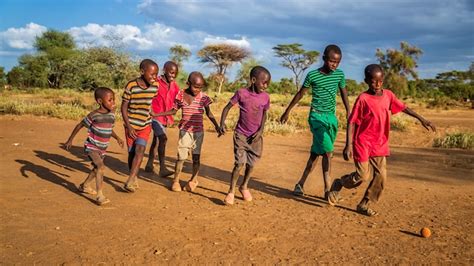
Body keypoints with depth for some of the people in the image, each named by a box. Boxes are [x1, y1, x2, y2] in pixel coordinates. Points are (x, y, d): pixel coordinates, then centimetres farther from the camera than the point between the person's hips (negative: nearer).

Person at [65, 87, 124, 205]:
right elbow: (80, 125, -6)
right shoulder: (94, 115, -18)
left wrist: (117, 138, 7)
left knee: (96, 169, 24)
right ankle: (100, 196, -23)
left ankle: (84, 186, 49)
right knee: (101, 167, -24)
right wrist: (70, 140, -2)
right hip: (91, 146, -7)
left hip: (102, 148, 7)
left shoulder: (111, 114, -1)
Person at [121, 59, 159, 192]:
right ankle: (134, 179, 23)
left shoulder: (155, 86, -8)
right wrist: (128, 126, -15)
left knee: (140, 150, -14)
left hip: (145, 125, 1)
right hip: (131, 125, -1)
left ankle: (130, 181, -13)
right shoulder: (131, 86, -16)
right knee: (132, 152, 7)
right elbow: (124, 107, -10)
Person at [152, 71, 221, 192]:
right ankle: (176, 181, 12)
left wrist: (216, 126, 0)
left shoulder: (203, 97, -5)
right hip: (185, 130, -1)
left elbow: (209, 113, 8)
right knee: (181, 156, -4)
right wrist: (156, 114, 5)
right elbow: (174, 110, 8)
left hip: (198, 131, 1)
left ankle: (193, 180, 26)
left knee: (196, 157, 8)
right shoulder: (181, 95, -5)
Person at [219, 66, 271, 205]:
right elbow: (227, 107, -6)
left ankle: (244, 186, 34)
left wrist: (260, 131, -5)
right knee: (239, 163, -11)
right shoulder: (241, 93, -15)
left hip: (256, 136, 3)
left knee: (251, 163, 10)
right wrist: (222, 123, -19)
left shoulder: (265, 97, -5)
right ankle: (231, 191, 5)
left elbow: (264, 115, 7)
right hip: (241, 134, -3)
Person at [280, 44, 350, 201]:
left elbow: (344, 93, 16)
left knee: (316, 153, 7)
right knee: (328, 151, -18)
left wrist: (348, 112, 10)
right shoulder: (312, 75, -5)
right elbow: (300, 94, 5)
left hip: (332, 117, 4)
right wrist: (287, 111, 11)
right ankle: (327, 190, -11)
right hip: (317, 116, -4)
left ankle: (301, 183, 20)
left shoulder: (340, 75, 4)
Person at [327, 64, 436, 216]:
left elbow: (403, 108, 12)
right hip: (362, 142, -5)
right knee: (363, 176, -4)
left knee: (381, 176, 1)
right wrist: (348, 145, -20)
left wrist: (421, 119, 5)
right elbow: (352, 122, -14)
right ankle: (339, 184, 24)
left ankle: (364, 205, 16)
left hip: (380, 144, 6)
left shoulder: (388, 95, 2)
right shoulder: (363, 98, -14)